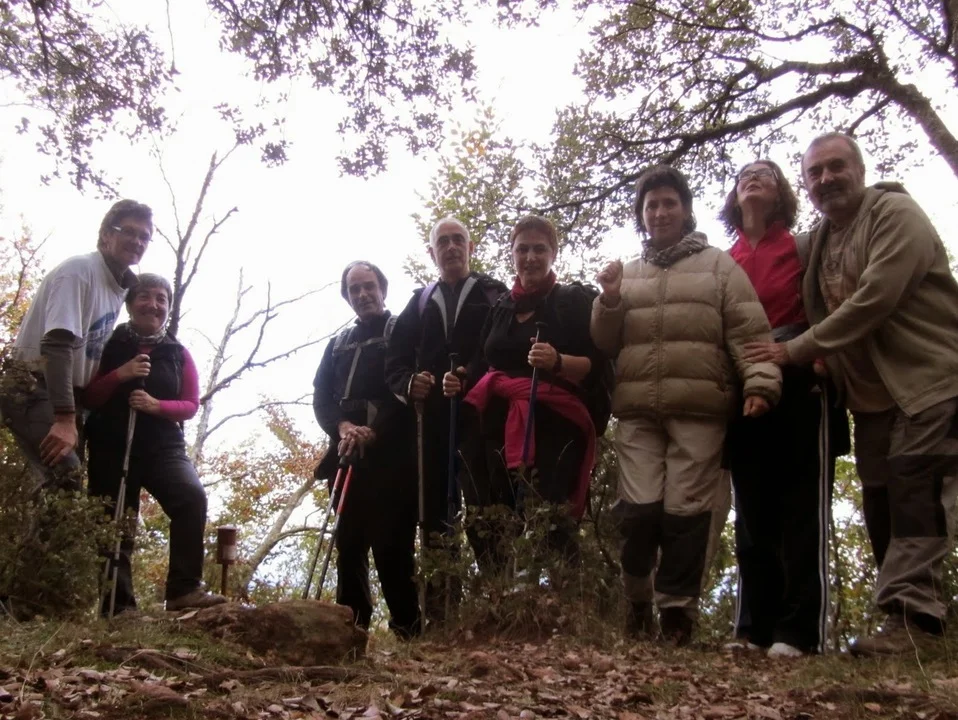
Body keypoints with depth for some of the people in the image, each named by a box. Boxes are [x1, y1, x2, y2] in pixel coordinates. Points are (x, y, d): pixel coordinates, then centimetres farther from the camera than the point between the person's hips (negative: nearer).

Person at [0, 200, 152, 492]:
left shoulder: (121, 287, 13)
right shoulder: (80, 270, -13)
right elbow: (58, 344, -23)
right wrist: (65, 418, -29)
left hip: (64, 393, 9)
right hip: (34, 390, -9)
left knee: (60, 484, 1)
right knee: (66, 478, -25)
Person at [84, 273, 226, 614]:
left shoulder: (178, 353, 8)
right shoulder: (109, 345, 3)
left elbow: (191, 405, 4)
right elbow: (87, 397, -1)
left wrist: (156, 405, -15)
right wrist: (118, 375, -18)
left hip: (163, 446, 1)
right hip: (111, 447, 0)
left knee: (193, 497, -24)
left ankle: (184, 589, -24)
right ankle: (118, 604, 8)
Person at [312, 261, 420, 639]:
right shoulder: (338, 344, 24)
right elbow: (321, 396, 13)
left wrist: (375, 431, -17)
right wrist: (343, 427, -8)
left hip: (392, 454, -5)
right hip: (348, 453, 5)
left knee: (391, 542, -13)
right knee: (348, 541, 2)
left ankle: (406, 628, -9)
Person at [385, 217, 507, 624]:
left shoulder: (494, 295, 14)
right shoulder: (419, 303, 23)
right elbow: (395, 361, 17)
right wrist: (410, 383, -5)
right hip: (434, 419, 3)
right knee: (435, 514, 2)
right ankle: (438, 614, 6)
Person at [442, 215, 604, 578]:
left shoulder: (575, 301, 8)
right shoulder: (500, 308, 23)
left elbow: (597, 367, -1)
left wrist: (558, 362, -20)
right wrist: (460, 383, 7)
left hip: (551, 430, -4)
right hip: (496, 430, 5)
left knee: (546, 529, -21)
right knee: (489, 531, -8)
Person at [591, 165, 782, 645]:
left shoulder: (718, 265, 13)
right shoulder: (626, 275, 21)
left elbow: (749, 331, 3)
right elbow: (605, 345, 18)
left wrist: (761, 382, -12)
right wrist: (609, 301, 0)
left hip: (700, 410, -2)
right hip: (637, 411, 2)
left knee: (685, 511, -3)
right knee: (639, 510, -5)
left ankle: (677, 613, 10)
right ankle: (637, 604, 16)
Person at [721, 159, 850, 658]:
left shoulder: (804, 251, 9)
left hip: (799, 387, -3)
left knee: (800, 508, -6)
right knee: (754, 513, 4)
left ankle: (800, 629, -6)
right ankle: (759, 627, 9)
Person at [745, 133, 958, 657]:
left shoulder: (896, 214, -8)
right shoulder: (820, 240, 15)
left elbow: (874, 300, -19)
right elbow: (822, 314, 18)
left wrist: (795, 351, -17)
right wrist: (823, 365, 0)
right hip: (870, 395, 8)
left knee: (911, 492, -15)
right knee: (880, 507, 7)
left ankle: (909, 614, -16)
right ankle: (911, 615, 13)